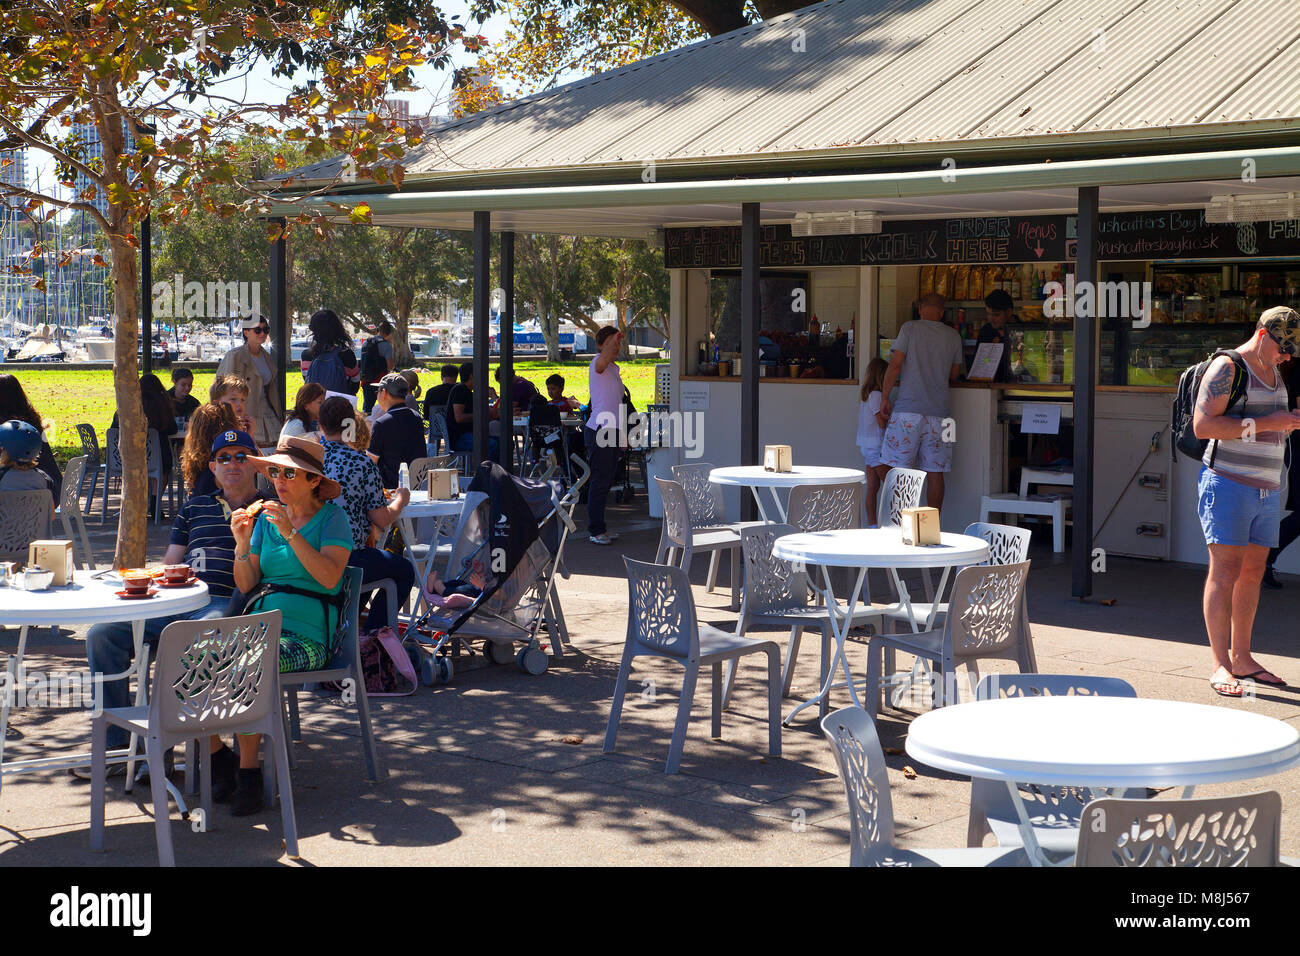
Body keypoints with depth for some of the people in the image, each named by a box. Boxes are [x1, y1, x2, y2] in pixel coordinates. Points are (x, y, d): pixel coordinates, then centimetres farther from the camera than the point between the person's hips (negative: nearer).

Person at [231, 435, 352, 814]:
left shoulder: (331, 517, 3)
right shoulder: (267, 517, 18)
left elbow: (330, 577, -14)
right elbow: (247, 586, 13)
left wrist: (291, 533, -17)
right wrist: (242, 542, -3)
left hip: (307, 636, -5)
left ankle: (249, 772, -24)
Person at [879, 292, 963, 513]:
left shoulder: (910, 328, 0)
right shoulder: (953, 336, 10)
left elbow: (895, 365, -6)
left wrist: (885, 396, 2)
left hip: (908, 409, -3)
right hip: (938, 412, 3)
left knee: (899, 469, 1)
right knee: (935, 473, 5)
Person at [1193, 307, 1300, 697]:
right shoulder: (1227, 367, -10)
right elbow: (1203, 425, -21)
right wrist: (1266, 423, -23)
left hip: (1267, 489, 8)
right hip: (1228, 484, -8)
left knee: (1253, 572, 9)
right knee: (1225, 570, -10)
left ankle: (1242, 658, 16)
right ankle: (1221, 665, -11)